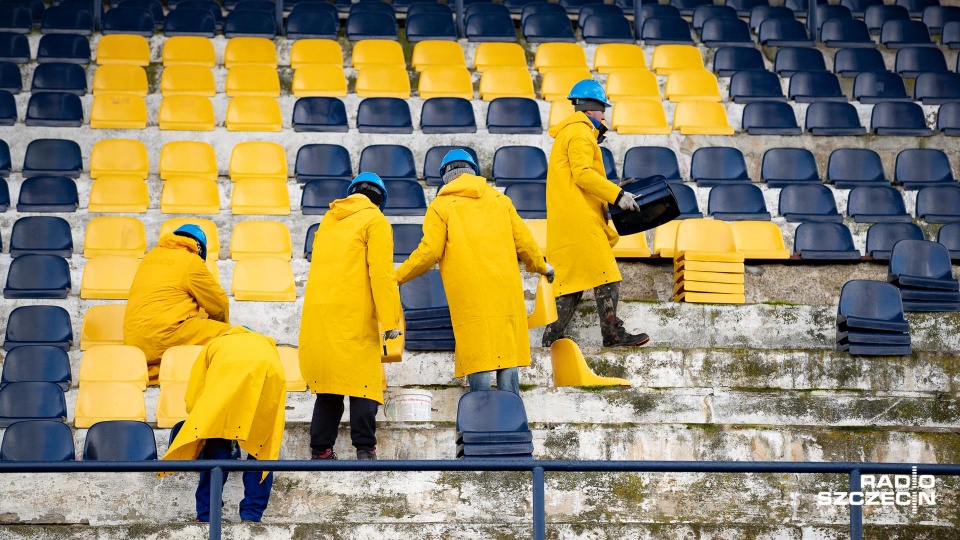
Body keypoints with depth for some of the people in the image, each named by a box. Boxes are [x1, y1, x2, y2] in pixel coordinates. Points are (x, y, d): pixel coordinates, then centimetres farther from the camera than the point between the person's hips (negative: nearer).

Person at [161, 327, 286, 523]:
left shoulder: (213, 345, 37)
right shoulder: (266, 344, 44)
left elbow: (192, 401, 27)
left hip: (230, 372, -2)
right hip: (270, 374, 2)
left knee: (216, 446, 8)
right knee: (262, 447, 13)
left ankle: (206, 516, 8)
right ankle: (252, 515, 10)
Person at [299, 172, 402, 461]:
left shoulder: (328, 220, 21)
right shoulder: (375, 221, 1)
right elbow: (382, 273, -9)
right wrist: (391, 320, -11)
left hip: (318, 313, 6)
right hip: (354, 316, -6)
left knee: (328, 383, 9)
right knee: (363, 382, -5)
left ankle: (320, 450, 6)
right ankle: (364, 449, -12)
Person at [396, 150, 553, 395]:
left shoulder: (441, 206, 3)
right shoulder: (500, 200, 14)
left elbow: (429, 252, -4)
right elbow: (524, 242, 12)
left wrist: (398, 276, 8)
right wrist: (542, 267, 30)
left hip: (467, 292, -3)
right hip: (504, 289, 3)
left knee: (476, 354, -3)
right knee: (507, 350, 6)